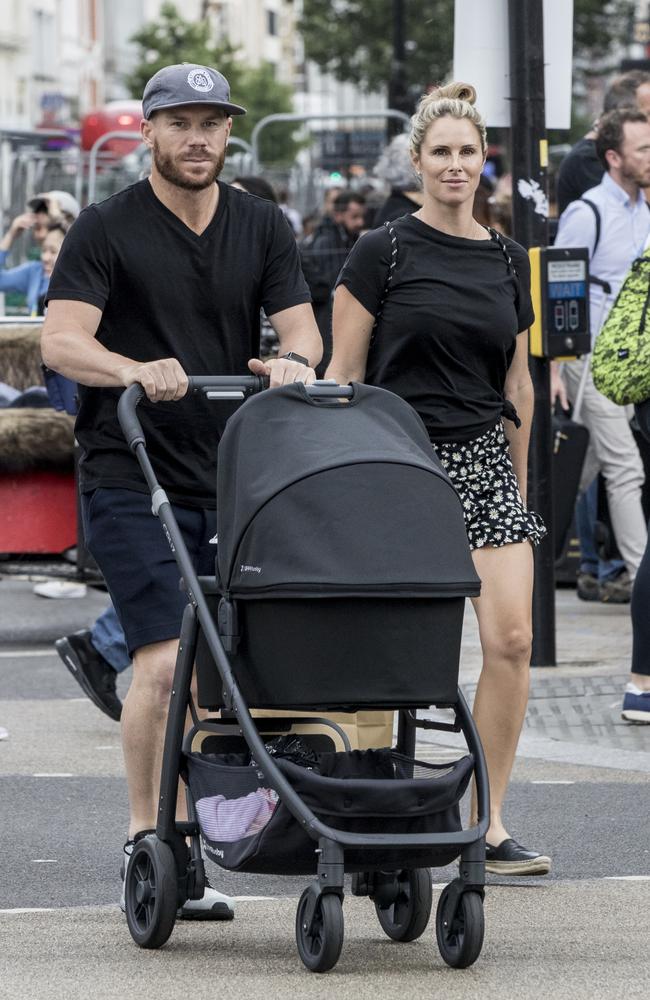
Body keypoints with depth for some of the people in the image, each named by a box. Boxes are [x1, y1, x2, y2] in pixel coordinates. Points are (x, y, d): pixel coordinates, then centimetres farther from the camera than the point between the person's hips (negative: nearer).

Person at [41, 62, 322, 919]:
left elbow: (301, 326, 4)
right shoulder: (106, 229, -3)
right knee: (165, 660, -14)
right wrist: (135, 370, -32)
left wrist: (294, 360, -21)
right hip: (131, 482, -5)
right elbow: (62, 341, -12)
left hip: (231, 477, 5)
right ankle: (147, 839, -4)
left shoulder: (264, 228, 10)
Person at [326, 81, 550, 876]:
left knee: (512, 636, -10)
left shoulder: (508, 261, 10)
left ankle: (489, 823, -4)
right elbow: (342, 373, -1)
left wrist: (518, 480, 20)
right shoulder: (384, 253, -3)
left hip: (485, 461, 4)